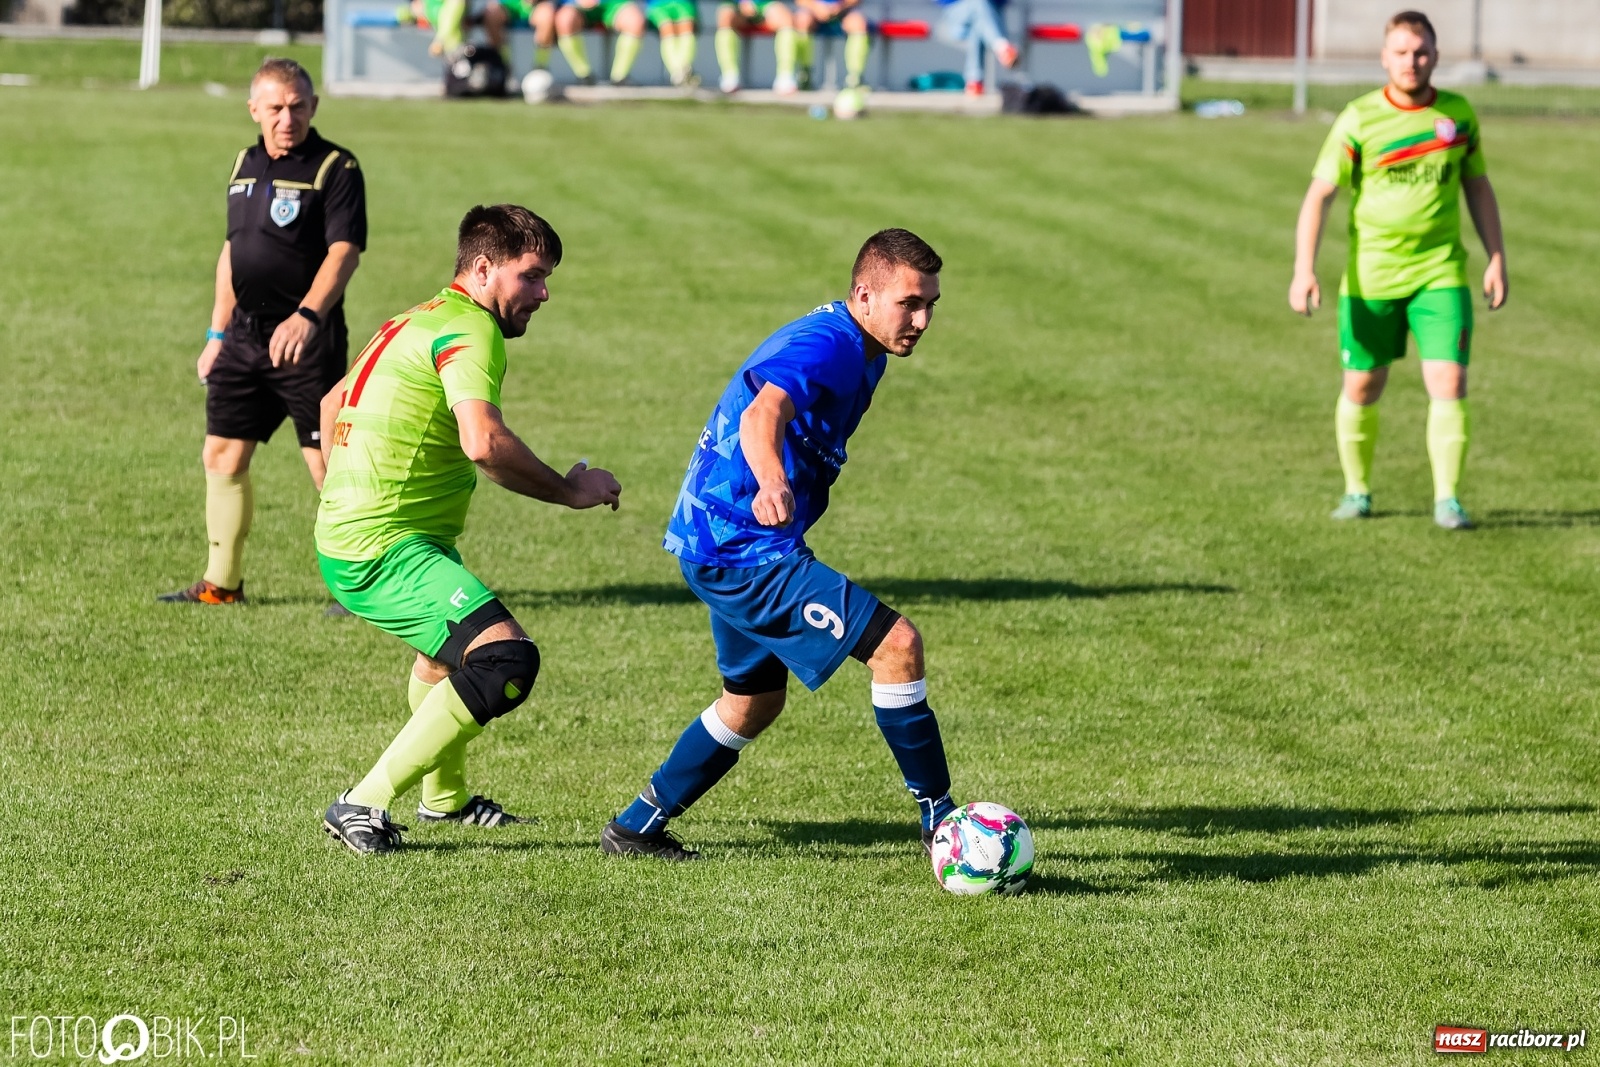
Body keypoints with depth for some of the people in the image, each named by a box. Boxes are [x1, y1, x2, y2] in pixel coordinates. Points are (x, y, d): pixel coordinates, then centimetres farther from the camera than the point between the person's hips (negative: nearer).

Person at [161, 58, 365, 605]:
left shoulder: (336, 169, -9)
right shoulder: (245, 166, 13)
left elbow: (343, 252, -21)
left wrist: (307, 316, -35)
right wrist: (217, 334, 22)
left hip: (305, 340, -7)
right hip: (245, 335, 7)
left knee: (327, 463, -7)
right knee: (221, 456, 9)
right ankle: (222, 583, 20)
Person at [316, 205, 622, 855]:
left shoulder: (417, 323, 19)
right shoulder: (470, 329, -14)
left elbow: (332, 403, 33)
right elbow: (484, 442, -30)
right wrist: (571, 490, -18)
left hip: (344, 539, 11)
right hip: (387, 551, -11)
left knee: (451, 646, 36)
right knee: (507, 660, -24)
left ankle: (444, 797, 55)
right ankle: (364, 806, -20)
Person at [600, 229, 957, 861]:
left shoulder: (859, 351, 11)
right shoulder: (824, 345, -22)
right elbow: (763, 413, -42)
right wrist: (772, 482, -62)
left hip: (727, 546, 11)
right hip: (744, 551, -11)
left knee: (755, 700, 26)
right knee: (896, 644, -16)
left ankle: (636, 829, 33)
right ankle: (939, 819, -8)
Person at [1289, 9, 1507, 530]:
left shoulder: (1458, 114, 2)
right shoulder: (1358, 120, -8)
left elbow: (1477, 186, 14)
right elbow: (1319, 194, -8)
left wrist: (1497, 258, 9)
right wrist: (1304, 270, -18)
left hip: (1440, 273, 1)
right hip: (1370, 277, -1)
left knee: (1449, 383, -11)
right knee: (1361, 389, 8)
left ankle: (1447, 498, -4)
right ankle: (1357, 492, 27)